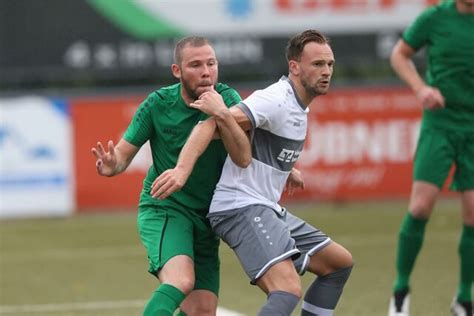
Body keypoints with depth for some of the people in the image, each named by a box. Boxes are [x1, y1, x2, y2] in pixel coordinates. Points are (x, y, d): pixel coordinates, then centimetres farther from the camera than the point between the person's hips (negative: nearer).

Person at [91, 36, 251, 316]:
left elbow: (244, 158, -18)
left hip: (206, 218, 4)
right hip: (163, 208, -4)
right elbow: (125, 152, -3)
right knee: (181, 280, -32)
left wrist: (222, 115, -34)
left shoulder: (227, 98, -6)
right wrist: (112, 165, -27)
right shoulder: (158, 104, -9)